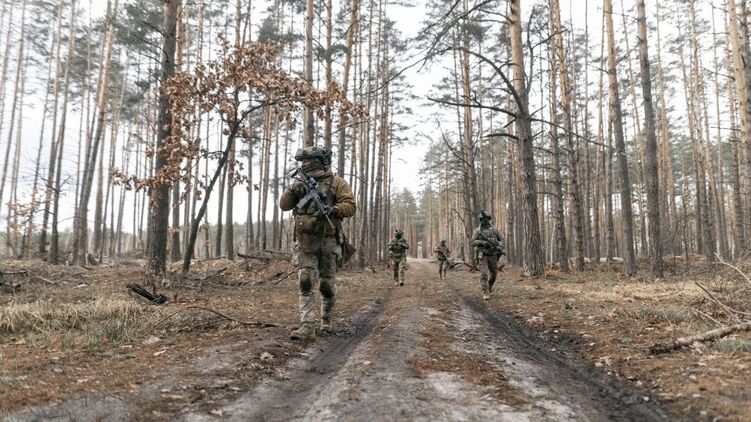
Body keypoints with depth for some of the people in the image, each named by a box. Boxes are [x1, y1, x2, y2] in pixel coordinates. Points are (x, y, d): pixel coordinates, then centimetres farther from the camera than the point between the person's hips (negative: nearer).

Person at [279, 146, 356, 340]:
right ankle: (307, 327, -10)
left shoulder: (336, 183, 1)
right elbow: (284, 205, 6)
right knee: (305, 283, -8)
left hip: (328, 242, -3)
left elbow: (350, 206, -8)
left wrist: (332, 210, -25)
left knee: (326, 284, 7)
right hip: (305, 242, 3)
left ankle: (327, 321, 27)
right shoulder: (301, 183, 13)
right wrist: (293, 189, -12)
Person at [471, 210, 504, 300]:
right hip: (482, 255, -3)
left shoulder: (493, 230, 7)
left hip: (492, 255, 4)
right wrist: (483, 242, -24)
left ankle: (489, 286, 40)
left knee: (494, 273, 11)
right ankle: (485, 293, -6)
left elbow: (500, 240, 17)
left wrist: (500, 247, -3)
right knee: (484, 274, -11)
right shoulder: (477, 231, -2)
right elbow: (473, 242, -10)